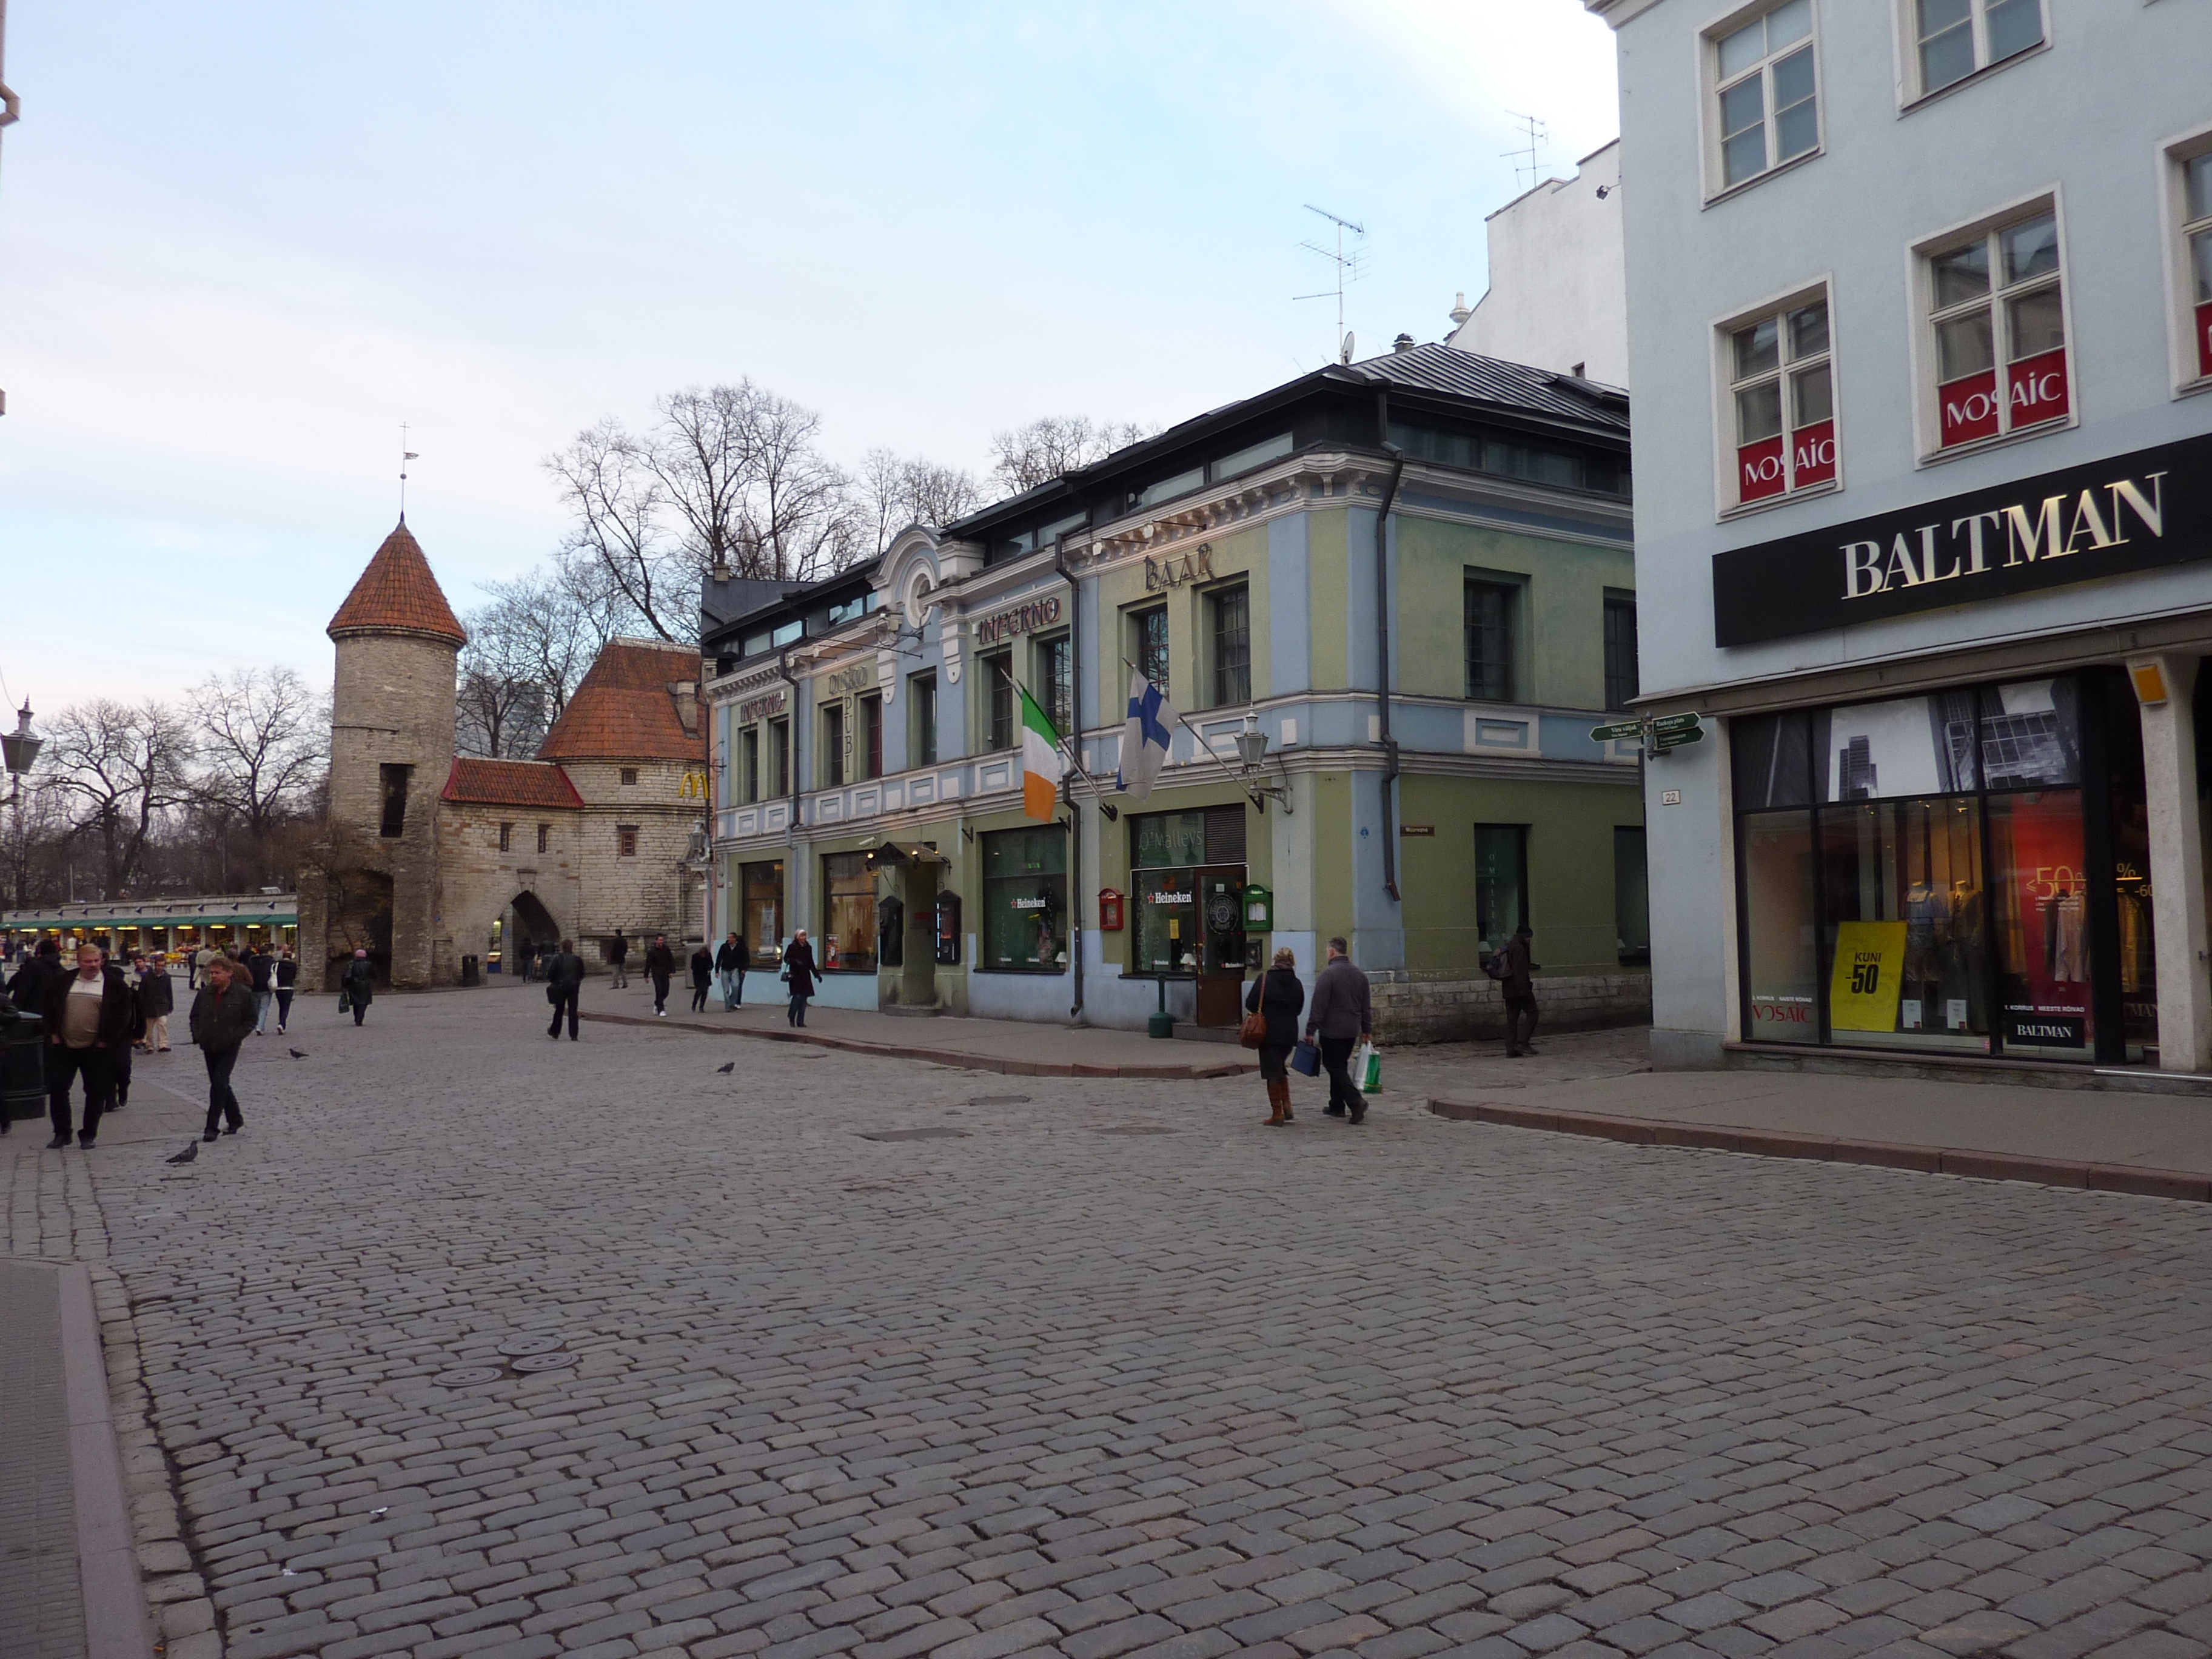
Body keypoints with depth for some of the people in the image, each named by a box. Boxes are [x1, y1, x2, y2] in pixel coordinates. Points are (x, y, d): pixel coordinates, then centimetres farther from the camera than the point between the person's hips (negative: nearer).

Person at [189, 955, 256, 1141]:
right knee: (220, 1084, 12)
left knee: (219, 1083, -12)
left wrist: (235, 1037, -12)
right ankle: (235, 1119, 29)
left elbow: (250, 1021, -2)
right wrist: (198, 1035, 1)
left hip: (229, 1047, -5)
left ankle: (211, 1127, -7)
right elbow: (195, 1016, 16)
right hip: (209, 1047, 5)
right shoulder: (205, 993, 5)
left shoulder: (243, 993, -7)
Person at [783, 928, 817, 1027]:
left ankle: (800, 1021, 7)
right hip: (796, 975, -5)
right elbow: (786, 959, -2)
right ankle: (791, 1017, 8)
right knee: (798, 996, -12)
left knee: (804, 997, 1)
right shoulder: (792, 947, -2)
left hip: (805, 975, 5)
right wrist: (795, 961, -19)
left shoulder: (808, 948, 12)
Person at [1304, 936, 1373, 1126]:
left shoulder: (1327, 974, -15)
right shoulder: (1359, 975, 9)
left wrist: (1311, 1030, -13)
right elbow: (1366, 1006, 15)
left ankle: (1356, 1101, -18)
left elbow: (1319, 1005, -17)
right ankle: (1337, 1106, 23)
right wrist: (1367, 1029, 22)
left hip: (1332, 1030, -7)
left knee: (1335, 1068, -3)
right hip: (1352, 1031, 7)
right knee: (1340, 1066, 18)